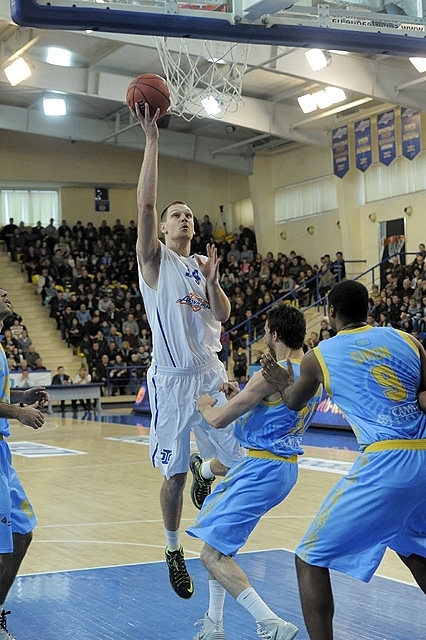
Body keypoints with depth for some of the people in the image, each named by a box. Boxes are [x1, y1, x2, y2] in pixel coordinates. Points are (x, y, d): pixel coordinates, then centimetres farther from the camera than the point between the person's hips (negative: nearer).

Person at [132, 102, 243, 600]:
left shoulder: (204, 264, 15)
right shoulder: (155, 259, 0)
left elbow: (223, 316, 9)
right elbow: (145, 203, -14)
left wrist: (211, 279, -7)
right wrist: (152, 142, -17)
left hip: (211, 376, 4)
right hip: (172, 379, -4)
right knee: (174, 475, 1)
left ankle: (205, 469, 35)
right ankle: (174, 551, 22)